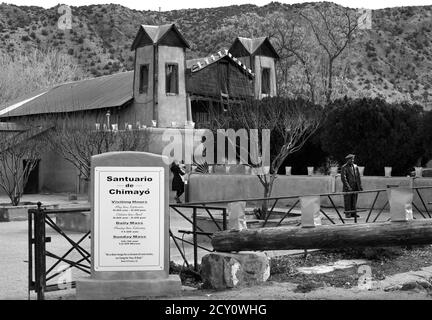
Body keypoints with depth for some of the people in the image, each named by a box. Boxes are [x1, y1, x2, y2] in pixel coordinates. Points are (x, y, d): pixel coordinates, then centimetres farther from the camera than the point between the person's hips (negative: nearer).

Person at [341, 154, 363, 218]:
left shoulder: (355, 167, 12)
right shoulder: (344, 167, -5)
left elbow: (358, 176, 15)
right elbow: (343, 178, -11)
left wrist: (360, 186, 7)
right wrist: (348, 186, -18)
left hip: (355, 187, 5)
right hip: (347, 188, -5)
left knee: (354, 201, 6)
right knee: (347, 201, -3)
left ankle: (353, 213, 10)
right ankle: (347, 214, 0)